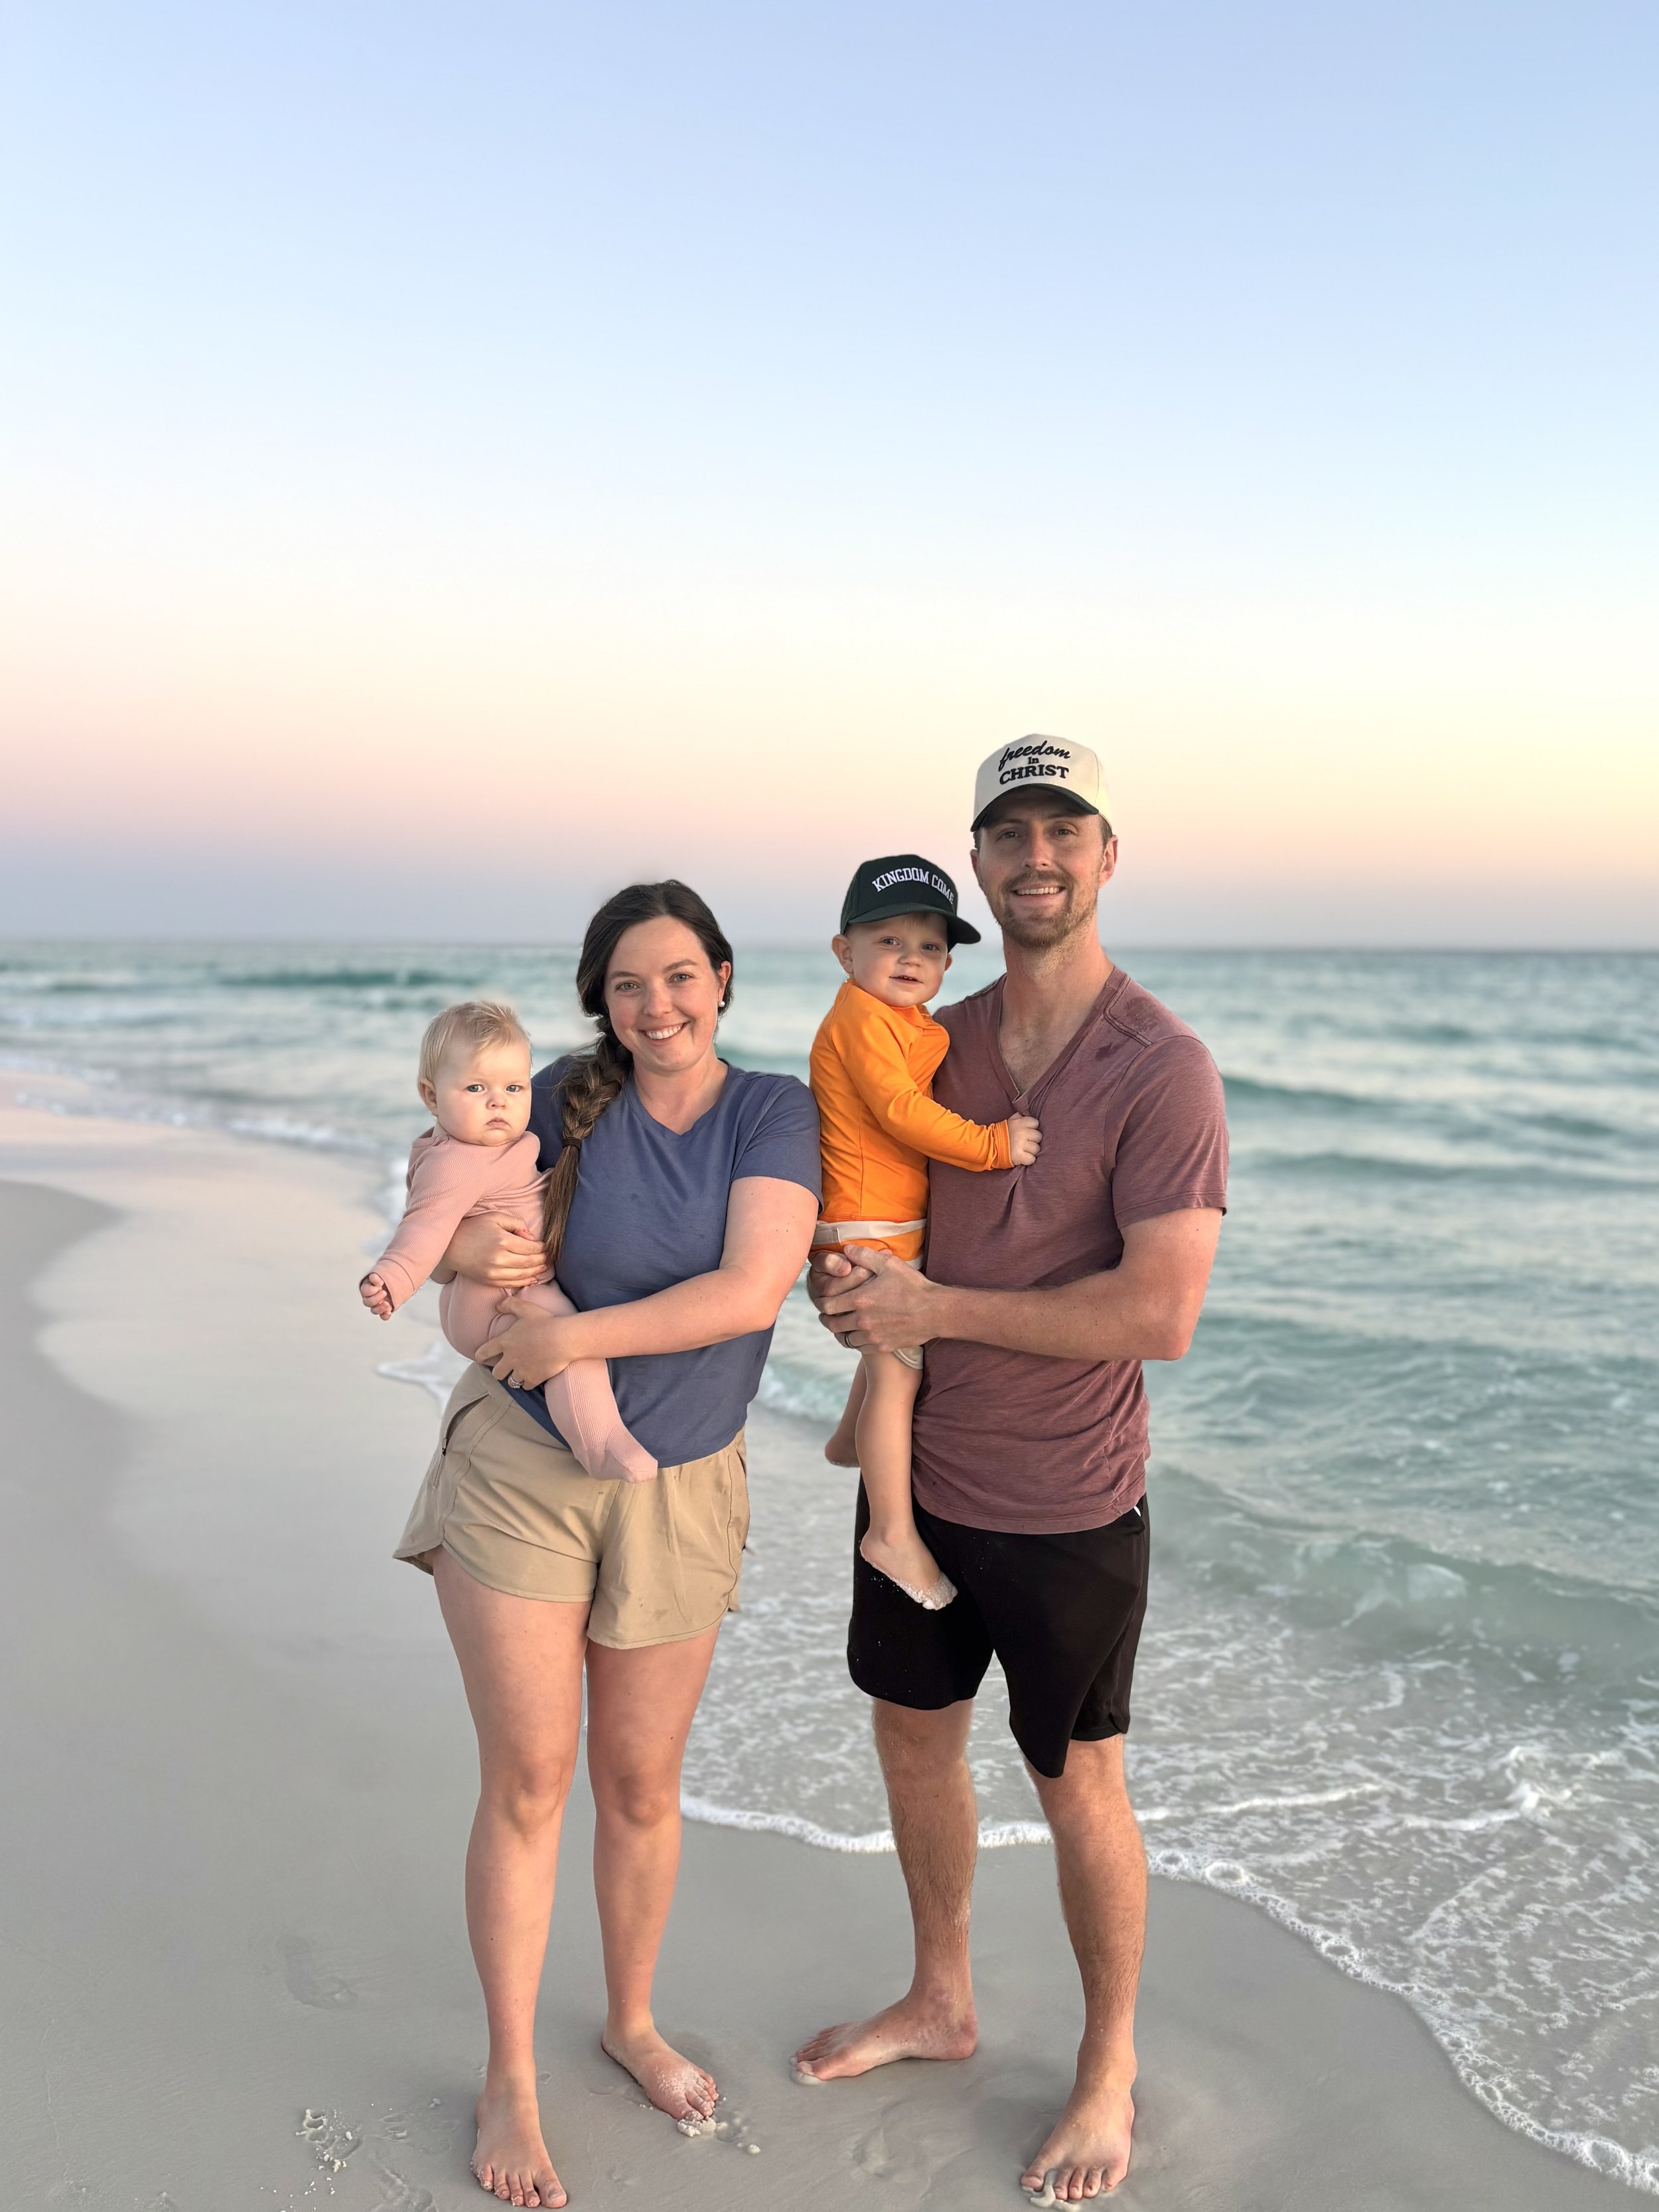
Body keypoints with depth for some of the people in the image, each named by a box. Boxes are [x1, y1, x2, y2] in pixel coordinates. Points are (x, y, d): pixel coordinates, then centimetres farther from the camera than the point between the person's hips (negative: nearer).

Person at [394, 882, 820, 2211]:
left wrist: (572, 1336, -21)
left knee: (642, 1781, 15)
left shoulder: (774, 1113, -9)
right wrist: (471, 1245, -14)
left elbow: (753, 1289, -22)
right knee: (528, 1779, 5)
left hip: (679, 1491, 0)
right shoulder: (570, 1099, -5)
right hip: (519, 1467, 0)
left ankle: (633, 2023, 40)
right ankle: (511, 2078, 25)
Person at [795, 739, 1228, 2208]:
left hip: (1065, 1507, -6)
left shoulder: (1163, 1069, -19)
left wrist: (935, 1308, -21)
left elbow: (1160, 1315, -26)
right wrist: (839, 1269, -9)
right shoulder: (936, 1042, 1)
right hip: (921, 1475, 6)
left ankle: (1111, 2072, 35)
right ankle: (940, 2003, 45)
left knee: (1078, 1788, 11)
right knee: (914, 1739, 20)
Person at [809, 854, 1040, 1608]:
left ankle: (851, 1441, 49)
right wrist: (992, 1143, -28)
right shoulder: (863, 1016, -16)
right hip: (869, 1229, -10)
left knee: (899, 1343, 27)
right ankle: (893, 1534, 1)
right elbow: (900, 1110, -26)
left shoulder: (914, 1022, 15)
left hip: (903, 1226, 10)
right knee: (898, 1368, -7)